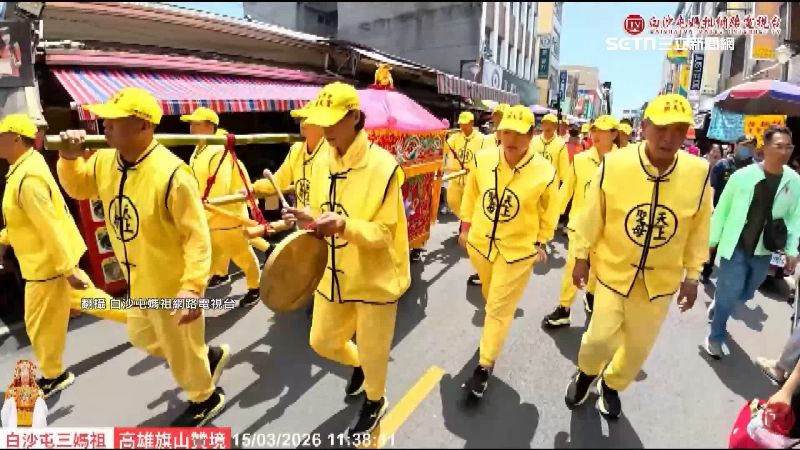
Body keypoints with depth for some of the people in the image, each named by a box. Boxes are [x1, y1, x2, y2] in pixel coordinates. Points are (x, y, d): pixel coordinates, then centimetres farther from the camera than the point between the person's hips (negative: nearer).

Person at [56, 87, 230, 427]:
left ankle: (204, 399, 43)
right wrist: (69, 158, -4)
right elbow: (77, 187, 17)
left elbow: (197, 236, -28)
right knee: (142, 337, 30)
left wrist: (192, 287, -35)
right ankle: (209, 357, 49)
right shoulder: (104, 162, -3)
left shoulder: (171, 173, -28)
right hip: (140, 282, 9)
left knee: (181, 350, 13)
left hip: (172, 285, -9)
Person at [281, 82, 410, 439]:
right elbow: (323, 219, 7)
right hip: (334, 275, 6)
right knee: (322, 342, 22)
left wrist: (344, 225, -36)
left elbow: (384, 232, -19)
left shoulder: (382, 166, -21)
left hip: (375, 278, -6)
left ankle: (375, 402, 46)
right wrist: (308, 219, -15)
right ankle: (358, 364, 55)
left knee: (373, 352, 14)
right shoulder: (322, 162, 0)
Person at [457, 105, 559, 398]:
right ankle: (494, 326, 59)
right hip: (479, 242, 4)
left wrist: (541, 243, 3)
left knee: (499, 310, 3)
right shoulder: (483, 160, -12)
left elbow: (549, 212, -2)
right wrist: (466, 228, 9)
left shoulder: (545, 172, -19)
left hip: (518, 251, -4)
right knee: (490, 297, 27)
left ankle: (485, 366, 18)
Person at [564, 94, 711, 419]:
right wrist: (582, 257, 0)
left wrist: (692, 275, 6)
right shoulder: (613, 165, -20)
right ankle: (586, 373, 38)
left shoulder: (699, 173, -14)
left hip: (662, 279, 2)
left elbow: (698, 229, 0)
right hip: (614, 271, -2)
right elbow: (592, 216, -7)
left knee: (639, 345, 17)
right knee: (600, 338, 2)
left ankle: (611, 385, 47)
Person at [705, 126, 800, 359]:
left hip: (764, 251, 4)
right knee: (729, 295, 1)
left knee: (744, 294, 18)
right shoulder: (742, 176, -12)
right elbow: (722, 209, -4)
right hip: (736, 247, -4)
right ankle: (716, 337, 19)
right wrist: (711, 240, -2)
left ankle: (718, 303, 48)